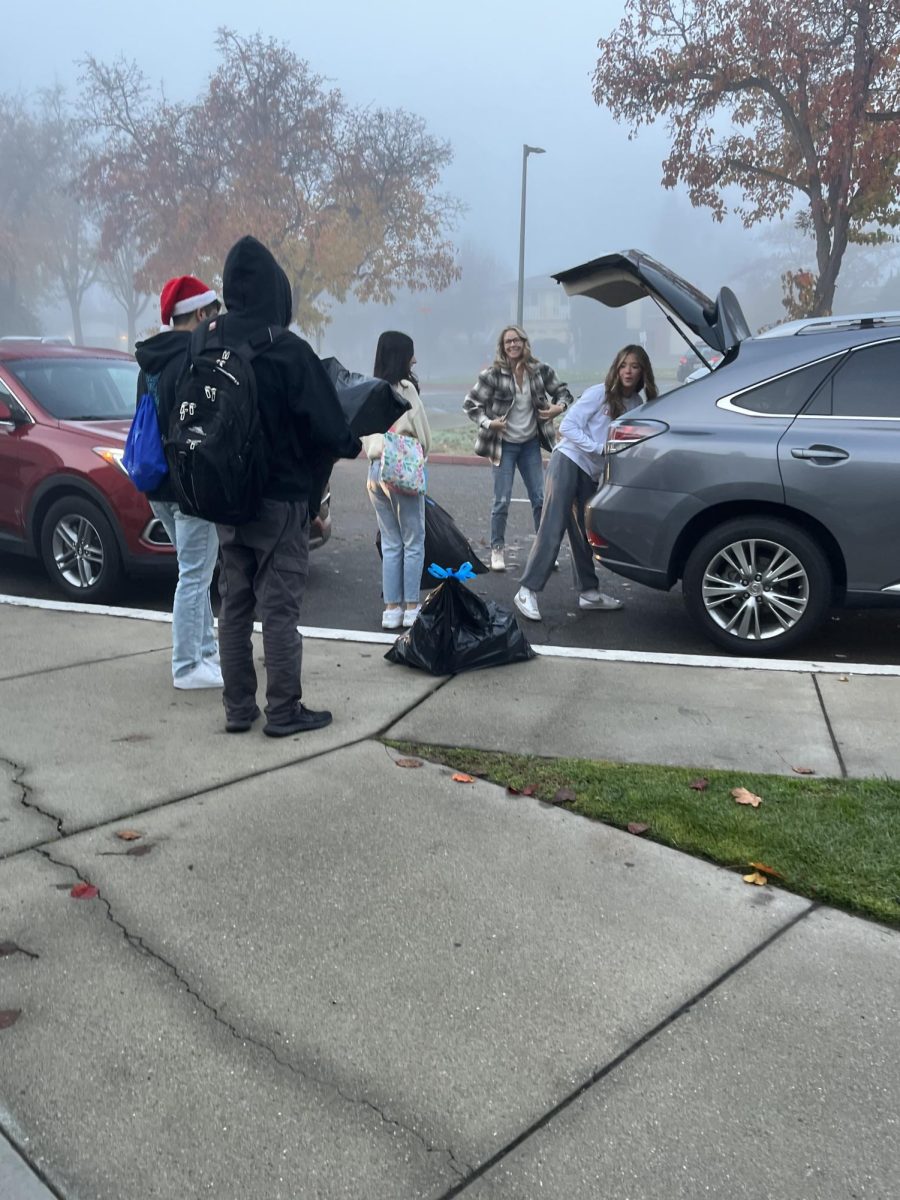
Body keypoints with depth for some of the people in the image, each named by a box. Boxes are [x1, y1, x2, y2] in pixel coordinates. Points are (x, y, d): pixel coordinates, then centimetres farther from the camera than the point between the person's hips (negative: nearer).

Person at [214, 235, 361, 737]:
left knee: (235, 604, 12)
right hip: (281, 499, -5)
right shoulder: (289, 351, -17)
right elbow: (326, 426, -15)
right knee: (279, 608, 2)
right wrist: (352, 445, 4)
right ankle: (284, 711, 11)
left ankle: (238, 708, 20)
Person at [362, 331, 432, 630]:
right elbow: (422, 433, -5)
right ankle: (411, 608, 8)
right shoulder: (406, 389, -11)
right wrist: (420, 458, 12)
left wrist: (375, 461, 12)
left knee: (390, 543, 12)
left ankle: (392, 608, 13)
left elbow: (364, 434, 9)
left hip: (376, 469, 5)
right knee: (413, 542, 6)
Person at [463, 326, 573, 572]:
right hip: (504, 444, -3)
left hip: (530, 443, 3)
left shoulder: (540, 370, -2)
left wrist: (560, 406, -10)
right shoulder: (493, 375, -12)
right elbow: (470, 404, -7)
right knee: (502, 501, -2)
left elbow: (562, 391, 11)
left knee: (540, 498, 5)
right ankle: (497, 549, 13)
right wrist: (487, 423, -21)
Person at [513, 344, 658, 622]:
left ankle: (588, 592, 19)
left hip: (591, 473, 6)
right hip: (568, 461, -6)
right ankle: (527, 591, -9)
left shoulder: (637, 406, 10)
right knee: (552, 529, -11)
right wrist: (600, 448, -17)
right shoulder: (599, 393, -7)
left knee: (585, 533, 9)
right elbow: (567, 426, -12)